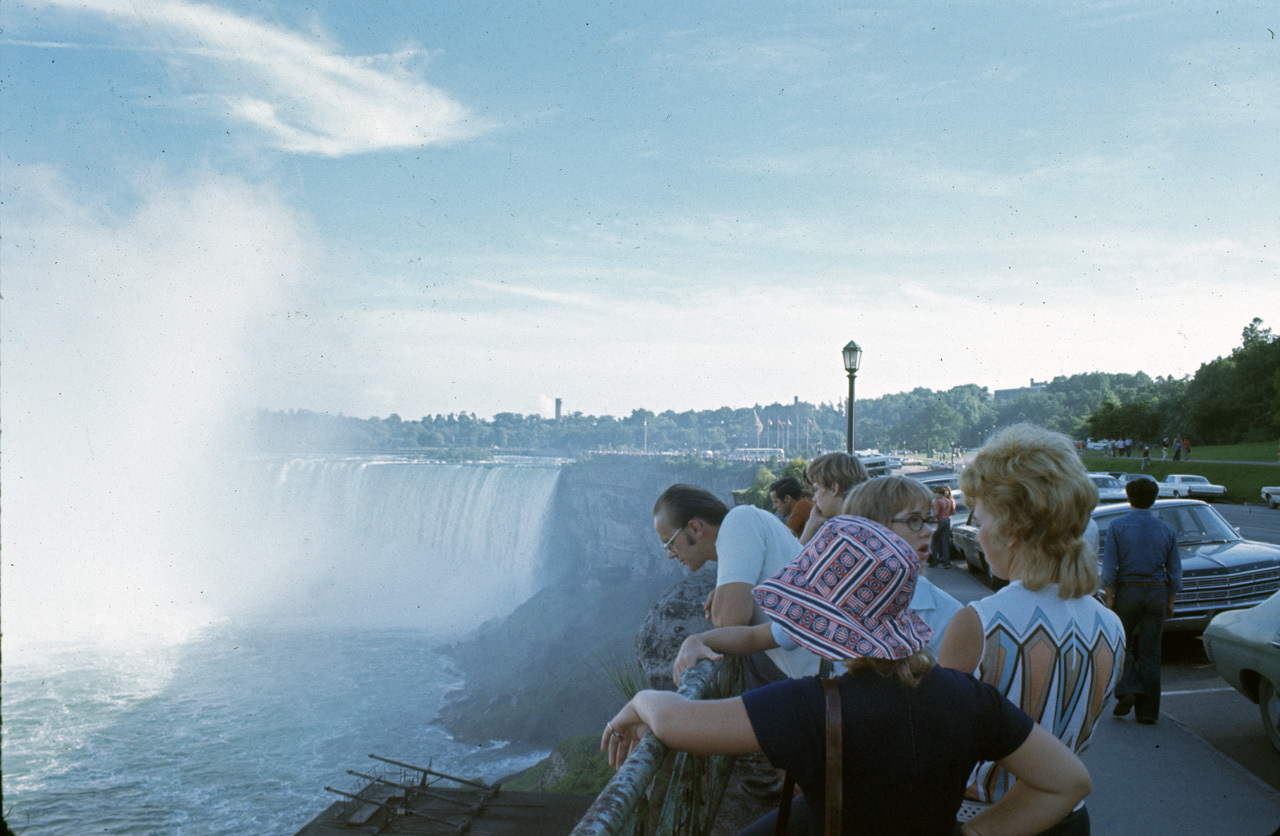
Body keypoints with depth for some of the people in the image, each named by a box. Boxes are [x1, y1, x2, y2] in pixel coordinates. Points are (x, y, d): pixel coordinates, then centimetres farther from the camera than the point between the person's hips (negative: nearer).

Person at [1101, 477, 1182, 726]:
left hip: (1127, 592, -2)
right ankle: (1147, 711, 10)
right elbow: (1175, 571, 6)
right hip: (1156, 593, 2)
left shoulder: (1117, 527, -6)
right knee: (1150, 653, 7)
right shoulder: (1167, 530, 3)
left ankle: (1127, 689, -6)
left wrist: (1109, 599, -5)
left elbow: (1109, 568, -9)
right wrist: (1170, 602, 14)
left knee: (1122, 646, 15)